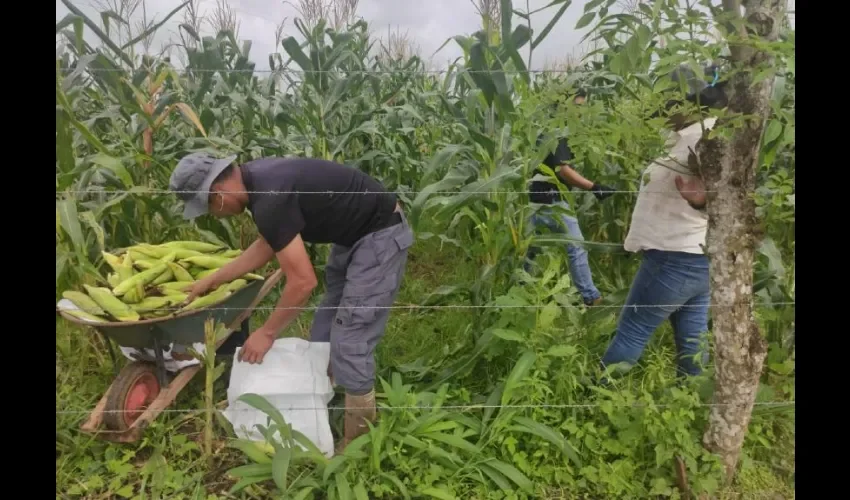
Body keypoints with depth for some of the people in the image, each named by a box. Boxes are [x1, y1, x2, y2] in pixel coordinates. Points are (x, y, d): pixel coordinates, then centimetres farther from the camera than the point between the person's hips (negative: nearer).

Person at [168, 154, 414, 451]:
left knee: (349, 343, -7)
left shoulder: (270, 200, -28)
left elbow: (303, 281, -25)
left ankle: (358, 444, 9)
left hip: (380, 235, -10)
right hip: (355, 233, 10)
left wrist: (267, 333, -11)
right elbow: (267, 244, 17)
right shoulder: (258, 179, 3)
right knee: (324, 336, 15)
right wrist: (212, 280, 18)